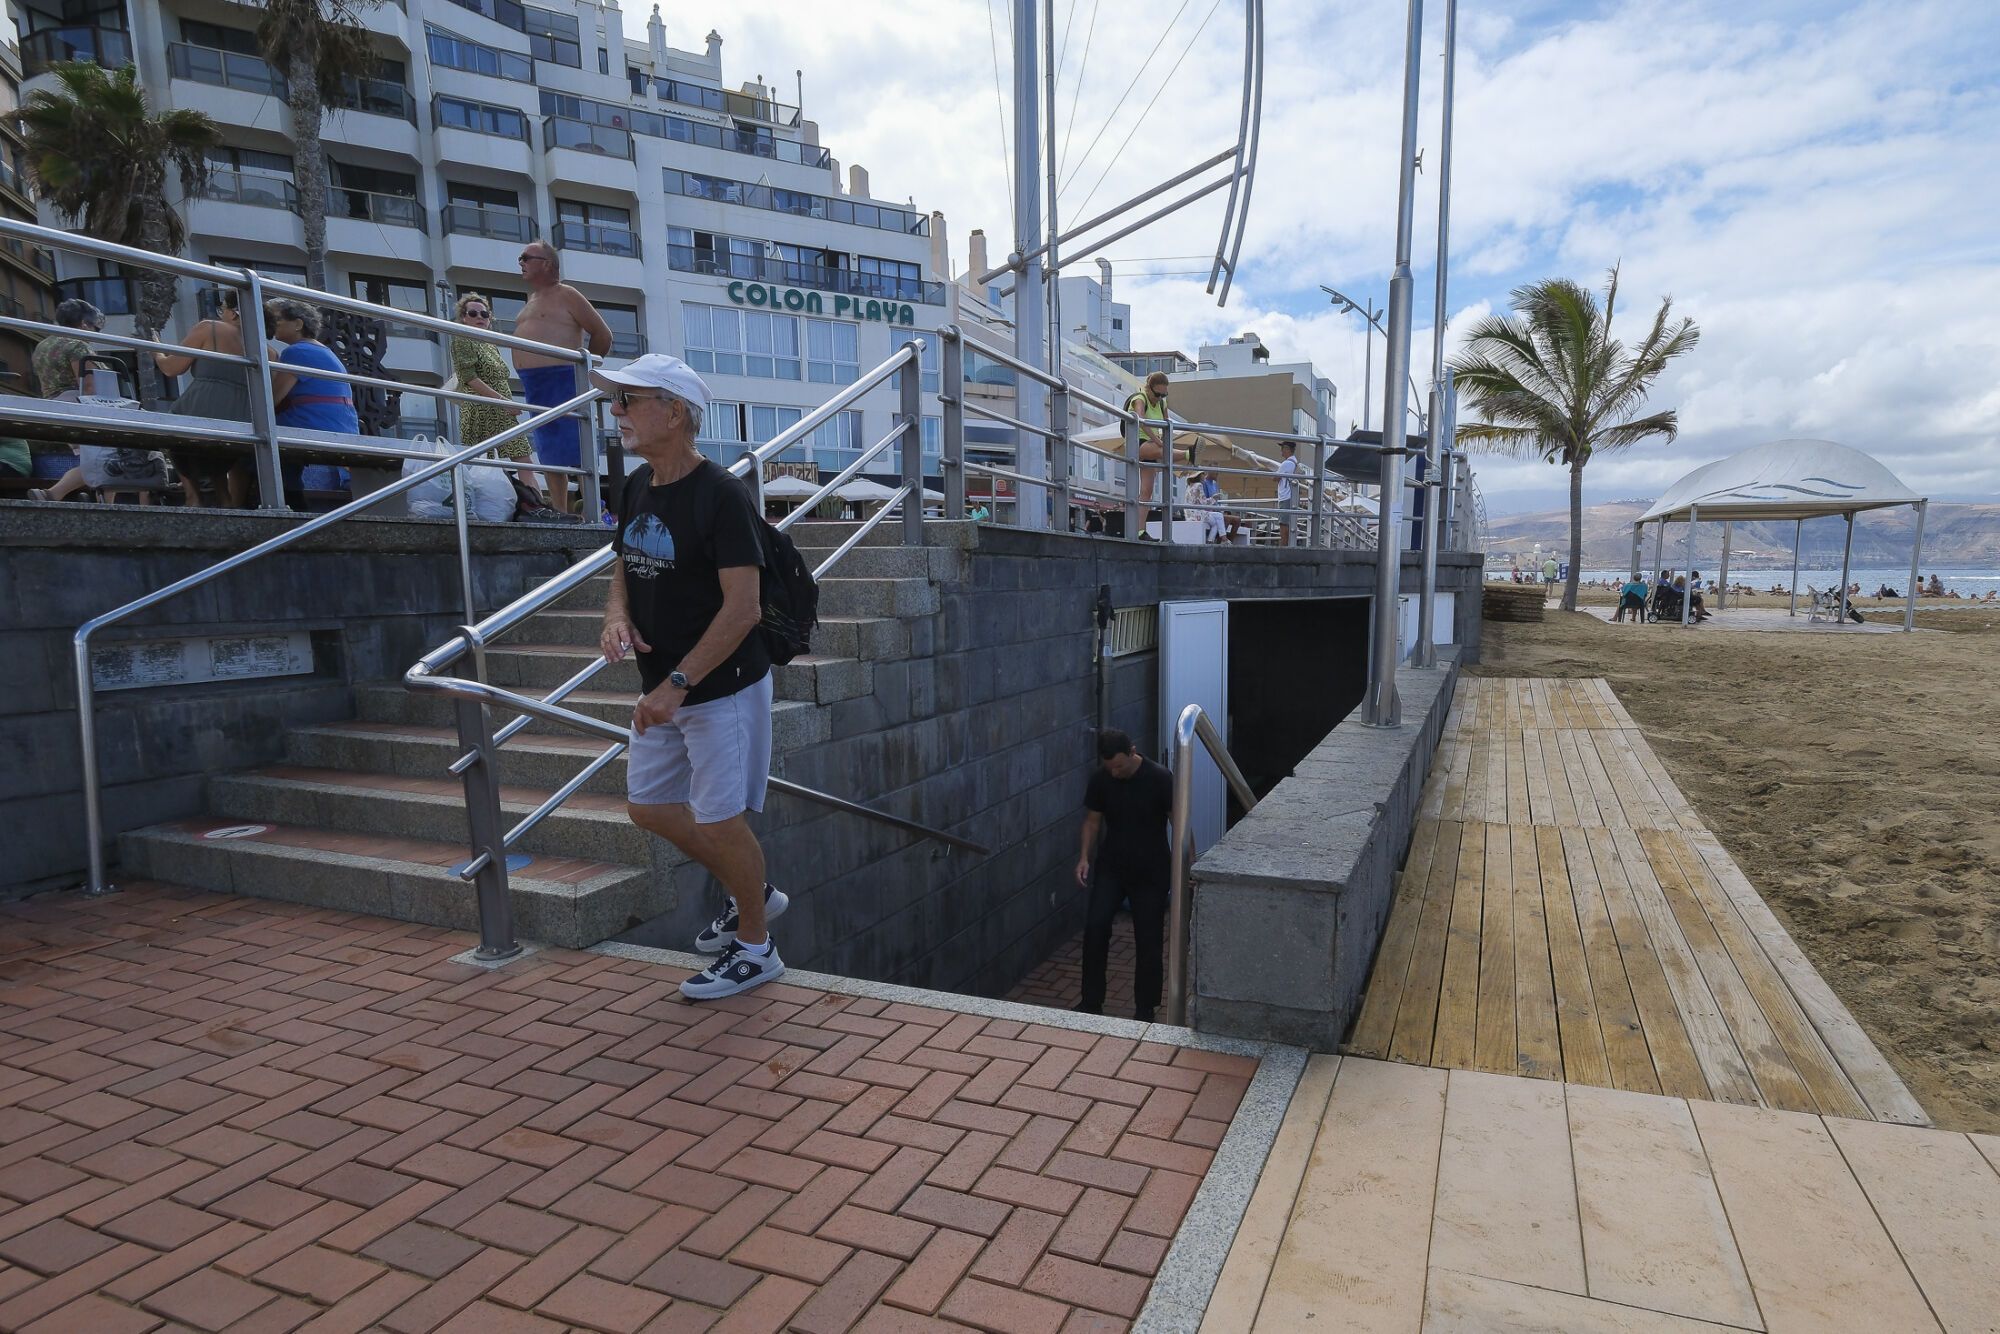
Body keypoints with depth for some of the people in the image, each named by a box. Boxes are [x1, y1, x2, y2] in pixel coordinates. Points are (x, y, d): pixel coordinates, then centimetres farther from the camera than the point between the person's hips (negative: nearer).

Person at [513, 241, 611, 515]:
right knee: (549, 456, 9)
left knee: (576, 454, -12)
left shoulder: (565, 295, -2)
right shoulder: (532, 300, 21)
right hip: (535, 387, 9)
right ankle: (558, 513, 13)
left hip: (562, 382, -8)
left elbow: (603, 334, -4)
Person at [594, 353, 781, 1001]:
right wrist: (617, 615, -6)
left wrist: (676, 684, -25)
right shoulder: (637, 486, 5)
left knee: (718, 820, 0)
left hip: (722, 687, -9)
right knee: (648, 806, 17)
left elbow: (742, 608, -24)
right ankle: (751, 892, 36)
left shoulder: (721, 494, -20)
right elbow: (625, 567, 17)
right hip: (665, 687, 9)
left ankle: (755, 946, 23)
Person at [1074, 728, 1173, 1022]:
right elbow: (1093, 820, 4)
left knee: (1148, 940, 2)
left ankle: (1145, 1009, 19)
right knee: (1094, 927, -13)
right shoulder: (1100, 778, -8)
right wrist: (1085, 857, -7)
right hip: (1110, 866, 2)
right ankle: (1091, 1002, 2)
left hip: (1150, 871, -2)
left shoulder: (1159, 777, -18)